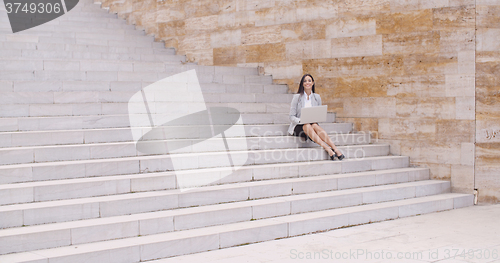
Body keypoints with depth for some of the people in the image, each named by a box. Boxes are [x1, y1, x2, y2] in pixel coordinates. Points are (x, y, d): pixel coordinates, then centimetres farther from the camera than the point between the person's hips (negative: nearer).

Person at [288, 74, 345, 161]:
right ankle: (328, 149, -51)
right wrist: (301, 120, -23)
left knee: (315, 126, -35)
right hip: (298, 127, -2)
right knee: (307, 126, -37)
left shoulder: (317, 97, 10)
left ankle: (335, 148, -48)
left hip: (312, 125, 2)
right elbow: (292, 117, -3)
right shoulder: (297, 97, 0)